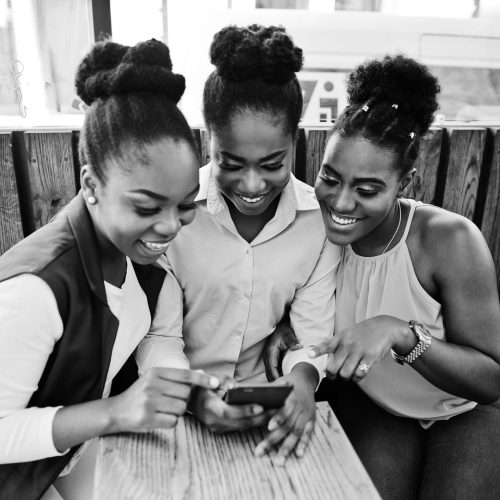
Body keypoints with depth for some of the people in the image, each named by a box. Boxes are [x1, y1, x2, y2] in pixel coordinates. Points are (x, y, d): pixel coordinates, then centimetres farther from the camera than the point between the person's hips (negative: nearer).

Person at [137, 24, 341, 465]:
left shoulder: (321, 218, -7)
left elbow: (313, 330, -4)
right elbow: (157, 334, -10)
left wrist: (303, 378, -24)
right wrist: (193, 395, -27)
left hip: (269, 409, 2)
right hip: (179, 407, -1)